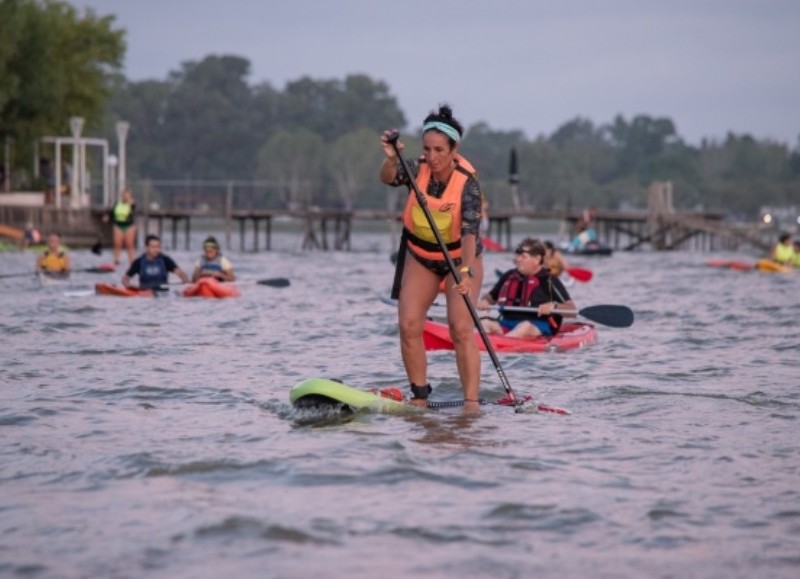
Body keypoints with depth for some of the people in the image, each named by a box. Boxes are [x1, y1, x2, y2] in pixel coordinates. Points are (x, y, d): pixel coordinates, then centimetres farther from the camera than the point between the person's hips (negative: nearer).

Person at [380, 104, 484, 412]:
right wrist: (391, 159, -55)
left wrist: (466, 271, -49)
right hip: (420, 256, 4)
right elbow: (389, 178, -33)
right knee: (408, 325, -5)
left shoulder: (467, 182, -25)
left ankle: (472, 401, -16)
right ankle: (419, 397, 6)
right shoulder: (418, 170, -15)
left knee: (461, 328, -16)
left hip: (460, 257, -4)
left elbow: (469, 231, -36)